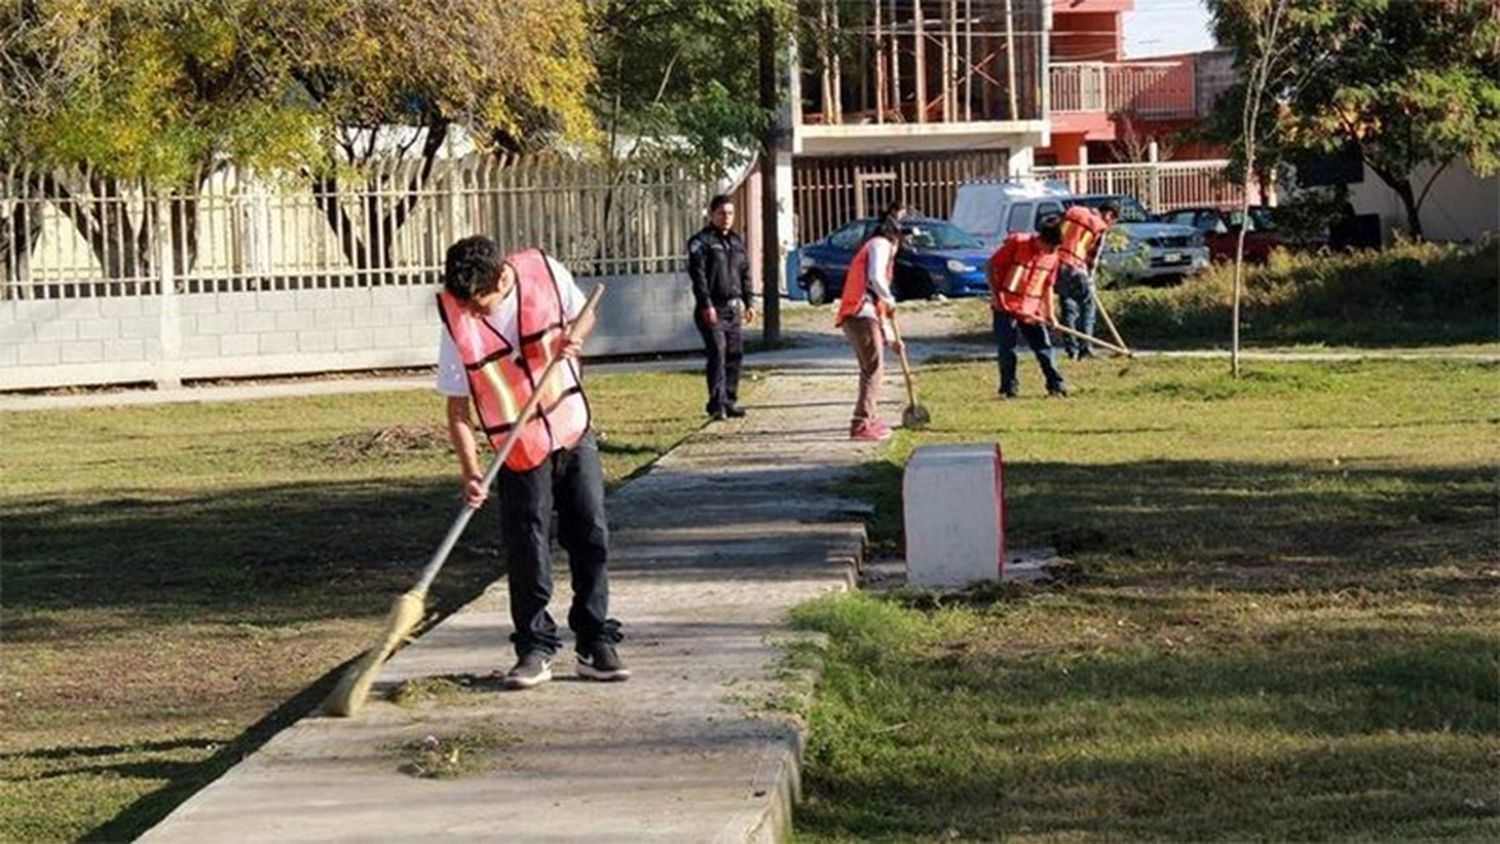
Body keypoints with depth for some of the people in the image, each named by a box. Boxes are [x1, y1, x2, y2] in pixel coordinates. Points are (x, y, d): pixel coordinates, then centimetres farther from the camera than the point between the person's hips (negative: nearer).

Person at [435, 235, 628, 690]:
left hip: (575, 434, 2)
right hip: (519, 450, -2)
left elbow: (582, 315, 6)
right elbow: (457, 408, -12)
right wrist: (471, 473, -21)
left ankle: (596, 644, 12)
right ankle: (535, 650, 8)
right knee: (526, 550, -4)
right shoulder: (457, 320, -18)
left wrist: (574, 338, -17)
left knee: (591, 537, 3)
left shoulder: (545, 273, -16)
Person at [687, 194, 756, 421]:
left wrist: (749, 302, 16)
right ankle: (717, 404, -11)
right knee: (717, 355, -11)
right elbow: (698, 275, -12)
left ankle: (730, 400, 16)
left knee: (735, 354, 7)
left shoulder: (736, 242, 17)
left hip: (734, 308, 7)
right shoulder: (701, 242, -5)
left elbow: (745, 274, 22)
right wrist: (706, 305, -19)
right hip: (713, 309, -7)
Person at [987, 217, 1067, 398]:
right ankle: (1009, 388, 8)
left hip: (1031, 310, 4)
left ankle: (1056, 385, 7)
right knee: (1006, 348, -1)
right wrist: (995, 294, -14)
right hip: (1006, 307, -4)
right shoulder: (1017, 242, -13)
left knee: (1043, 346, 0)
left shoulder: (1052, 257, 2)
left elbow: (1047, 286, 13)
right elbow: (991, 266, -8)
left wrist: (1049, 312, 6)